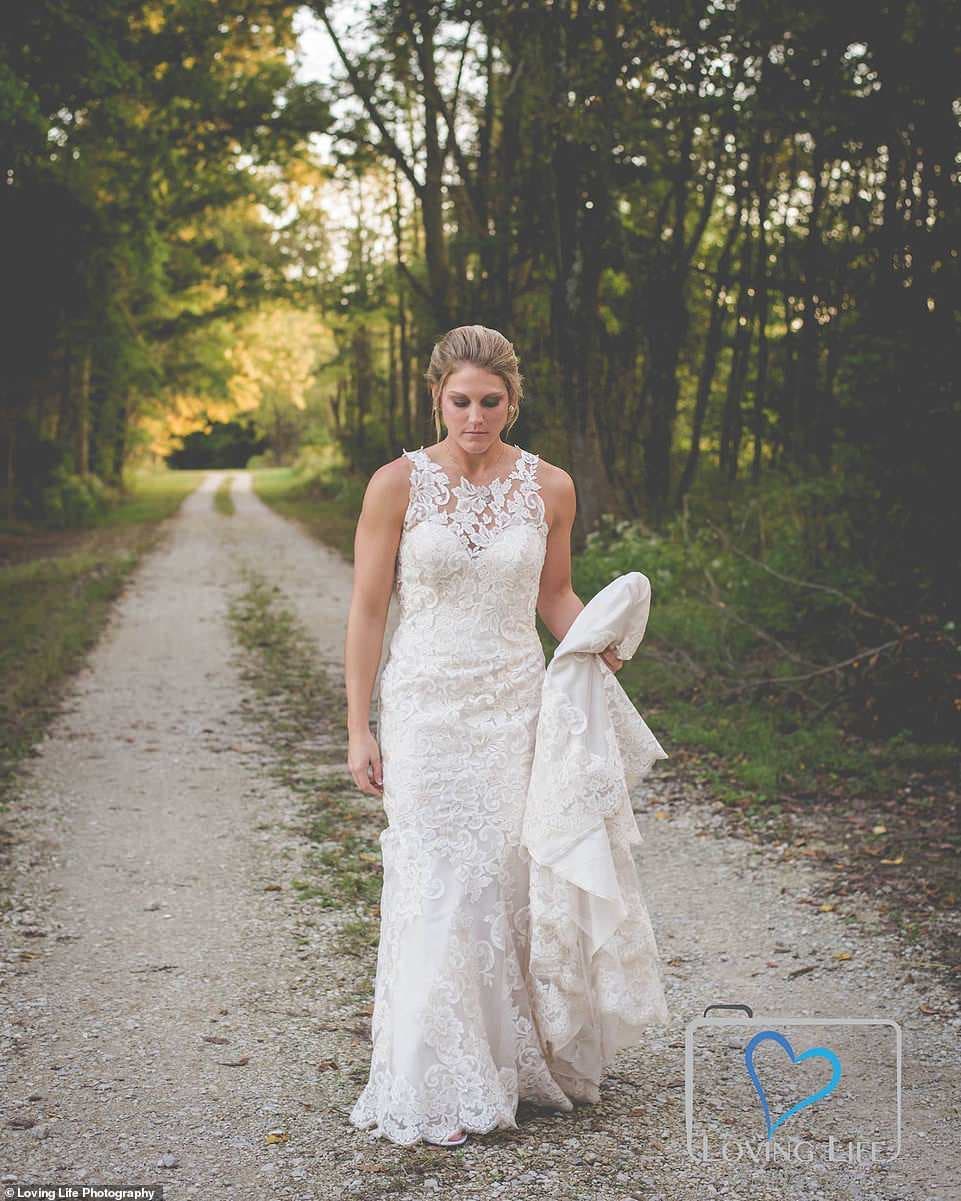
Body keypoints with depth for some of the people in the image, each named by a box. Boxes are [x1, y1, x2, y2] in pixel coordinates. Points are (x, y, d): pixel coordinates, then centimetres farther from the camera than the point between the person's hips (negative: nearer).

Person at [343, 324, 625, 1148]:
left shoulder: (549, 487, 2)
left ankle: (516, 1063, 21)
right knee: (437, 889, -2)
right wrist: (359, 729, -4)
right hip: (427, 708, -2)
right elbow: (368, 611, -2)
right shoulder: (398, 484, -5)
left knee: (515, 881, 4)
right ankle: (434, 1088, 9)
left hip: (519, 705, 2)